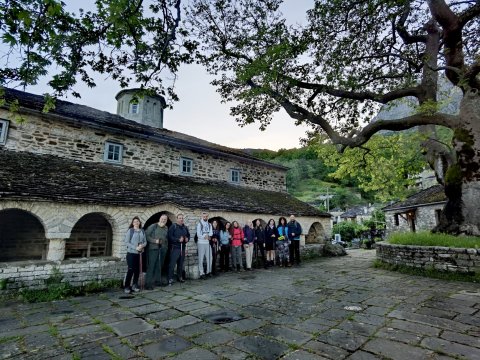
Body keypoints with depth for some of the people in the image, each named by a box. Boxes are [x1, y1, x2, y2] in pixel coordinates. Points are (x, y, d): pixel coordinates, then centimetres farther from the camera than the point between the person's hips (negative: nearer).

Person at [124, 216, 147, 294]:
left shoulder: (142, 231, 7)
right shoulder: (130, 231, -4)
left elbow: (145, 241, 9)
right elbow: (127, 242, -9)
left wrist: (142, 245, -13)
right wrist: (135, 247, -18)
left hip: (139, 253, 4)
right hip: (131, 253, -4)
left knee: (137, 270, 7)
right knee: (130, 270, -6)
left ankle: (135, 285, 21)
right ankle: (127, 286, 6)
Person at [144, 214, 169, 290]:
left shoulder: (166, 228, 13)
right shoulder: (153, 226, -5)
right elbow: (146, 235, -8)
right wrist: (155, 241, -15)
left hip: (162, 249, 5)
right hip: (153, 249, -5)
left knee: (159, 266, 9)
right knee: (151, 266, -6)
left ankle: (158, 280, 20)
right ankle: (148, 283, -1)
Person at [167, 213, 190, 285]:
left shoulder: (185, 227, 12)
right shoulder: (173, 226, -7)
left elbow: (188, 235, 23)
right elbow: (170, 236, -14)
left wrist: (187, 239, 1)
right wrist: (178, 240, -20)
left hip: (183, 248, 6)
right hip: (175, 248, -6)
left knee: (181, 263, 13)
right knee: (172, 263, -8)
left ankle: (179, 277, 26)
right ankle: (170, 279, -1)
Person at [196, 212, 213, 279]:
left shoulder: (209, 224, 14)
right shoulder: (199, 224, -3)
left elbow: (211, 232, 2)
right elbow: (198, 234, -10)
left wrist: (208, 236, -17)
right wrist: (205, 237, -17)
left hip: (208, 243, 6)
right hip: (201, 243, -5)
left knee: (209, 258, 9)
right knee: (201, 258, -2)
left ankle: (209, 271, 21)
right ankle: (201, 273, 2)